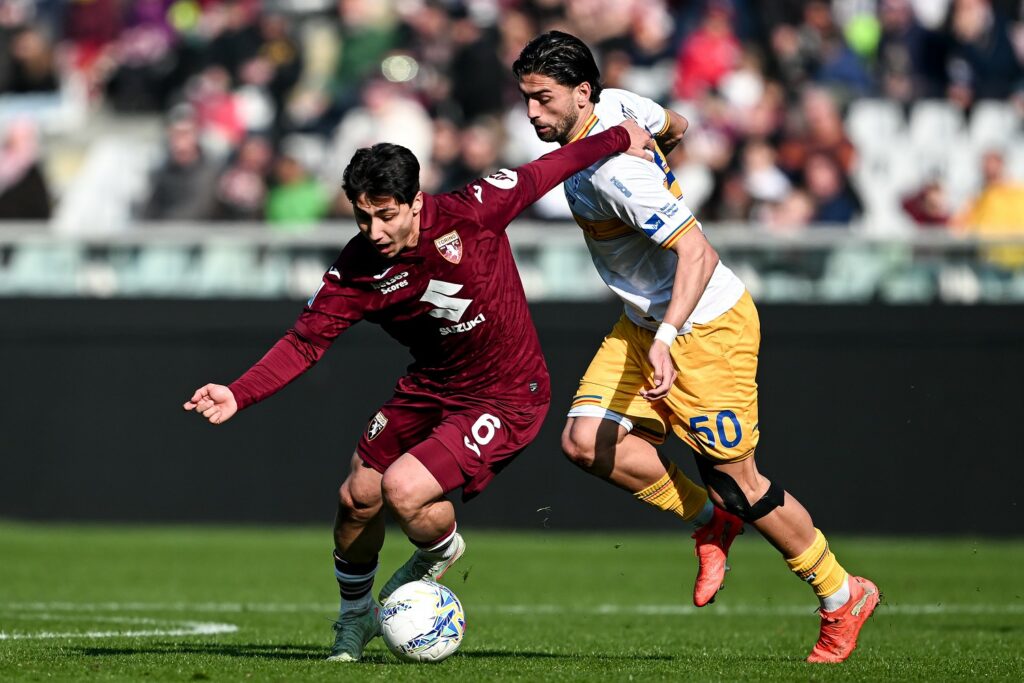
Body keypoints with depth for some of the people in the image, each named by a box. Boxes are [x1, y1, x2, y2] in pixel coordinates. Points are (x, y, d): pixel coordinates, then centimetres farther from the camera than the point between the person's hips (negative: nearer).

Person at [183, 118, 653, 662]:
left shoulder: (471, 213, -23)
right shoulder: (357, 270, -14)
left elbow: (540, 173, -7)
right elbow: (304, 342, -10)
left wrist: (619, 140, 5)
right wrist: (238, 396, -23)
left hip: (508, 399, -5)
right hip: (431, 388, 5)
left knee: (402, 490, -22)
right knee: (357, 497, 6)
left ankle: (440, 553, 15)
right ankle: (354, 618, 35)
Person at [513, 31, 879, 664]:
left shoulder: (613, 173, -29)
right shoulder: (617, 103, -2)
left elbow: (698, 254, -33)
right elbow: (675, 126, 19)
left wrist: (666, 338, -43)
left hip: (707, 329, -9)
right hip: (645, 321, 9)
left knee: (739, 484, -1)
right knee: (586, 440, -7)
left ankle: (842, 596, 18)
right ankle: (711, 520, 13)